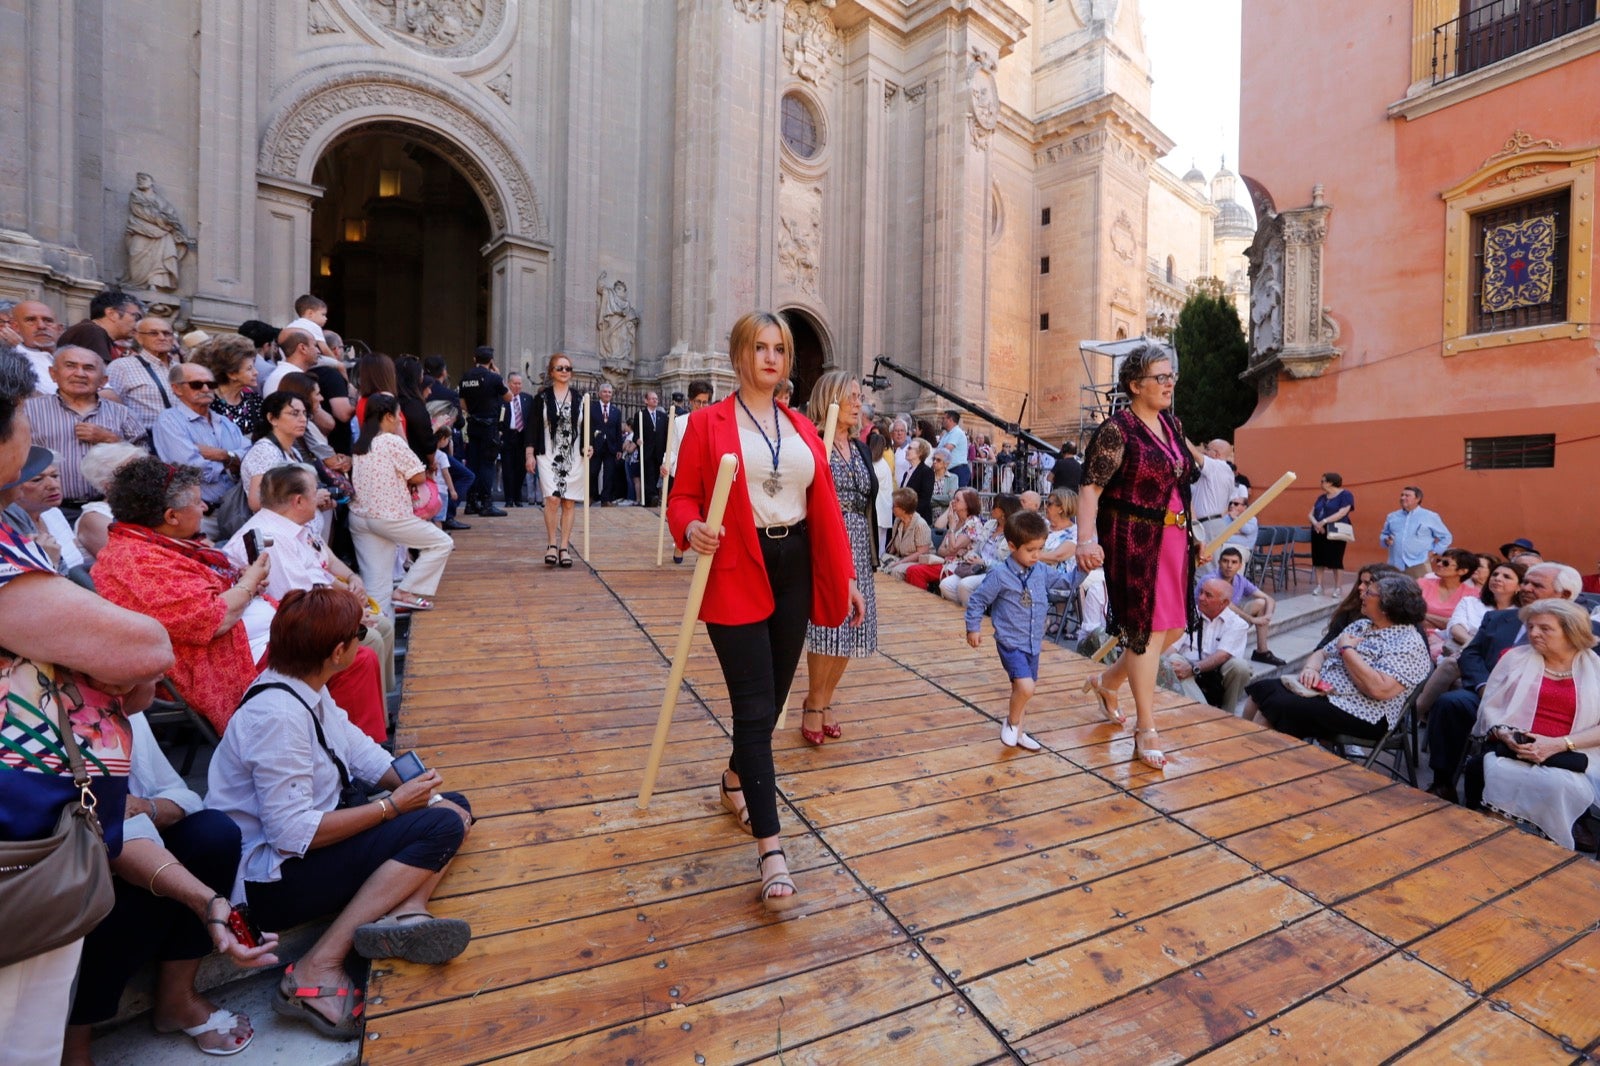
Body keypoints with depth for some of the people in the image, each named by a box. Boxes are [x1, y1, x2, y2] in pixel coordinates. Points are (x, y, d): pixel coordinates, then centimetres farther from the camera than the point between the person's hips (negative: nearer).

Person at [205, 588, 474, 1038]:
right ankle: (317, 968, -17)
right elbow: (293, 834, -28)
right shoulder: (278, 717, -28)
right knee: (441, 828, -21)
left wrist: (409, 783, -10)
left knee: (454, 807, 1)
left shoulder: (305, 688, 1)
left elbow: (356, 746, 6)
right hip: (272, 879, -9)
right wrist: (392, 805, -21)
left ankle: (405, 910, -21)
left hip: (321, 829, 9)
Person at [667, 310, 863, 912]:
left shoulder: (802, 429, 12)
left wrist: (846, 578, 7)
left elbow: (826, 508, 10)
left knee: (774, 696, 15)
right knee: (755, 706, -6)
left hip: (794, 569, 5)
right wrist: (692, 530, -25)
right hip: (736, 576, -5)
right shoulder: (708, 423, -1)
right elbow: (682, 498, -2)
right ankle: (771, 852, 1)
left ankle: (736, 778, 43)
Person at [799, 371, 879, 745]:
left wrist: (873, 555, 16)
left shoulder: (861, 448, 15)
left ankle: (823, 702, 27)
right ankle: (813, 705, 17)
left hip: (858, 549, 7)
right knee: (827, 629, -6)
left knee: (850, 629, 9)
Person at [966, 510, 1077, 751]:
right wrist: (973, 628, -4)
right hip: (1011, 643, -6)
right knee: (1025, 687, -19)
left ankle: (1017, 732, 35)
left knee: (1022, 689, 18)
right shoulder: (999, 575, -15)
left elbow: (1067, 581, 14)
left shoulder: (1042, 572, 2)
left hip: (1034, 643, 6)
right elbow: (977, 601, -7)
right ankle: (1011, 723, 8)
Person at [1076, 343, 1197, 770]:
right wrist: (1086, 539, -34)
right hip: (1133, 541, -8)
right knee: (1147, 630, -1)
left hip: (1172, 539, 8)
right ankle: (1146, 731, 15)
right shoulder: (1117, 430, -13)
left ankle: (1108, 681, 35)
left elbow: (1182, 481, 20)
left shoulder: (1172, 424, 10)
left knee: (1173, 627, 13)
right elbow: (1090, 488, -21)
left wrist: (1192, 534, 21)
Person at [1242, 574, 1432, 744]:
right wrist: (1311, 669, -6)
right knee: (1260, 690, -12)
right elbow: (1322, 653, 18)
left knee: (1275, 707, -26)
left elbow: (1379, 689, -25)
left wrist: (1347, 649, -13)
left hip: (1360, 716, -8)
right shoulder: (1361, 625, 14)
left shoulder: (1409, 643, -11)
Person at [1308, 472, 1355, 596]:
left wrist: (1324, 521, -23)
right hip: (1319, 533, 5)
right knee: (1319, 560, 3)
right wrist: (1316, 524, -11)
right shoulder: (1321, 497, 16)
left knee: (1335, 561, -2)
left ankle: (1337, 588, 7)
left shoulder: (1345, 495, -2)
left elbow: (1342, 513, -15)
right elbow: (1311, 514, 10)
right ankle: (1318, 586, 7)